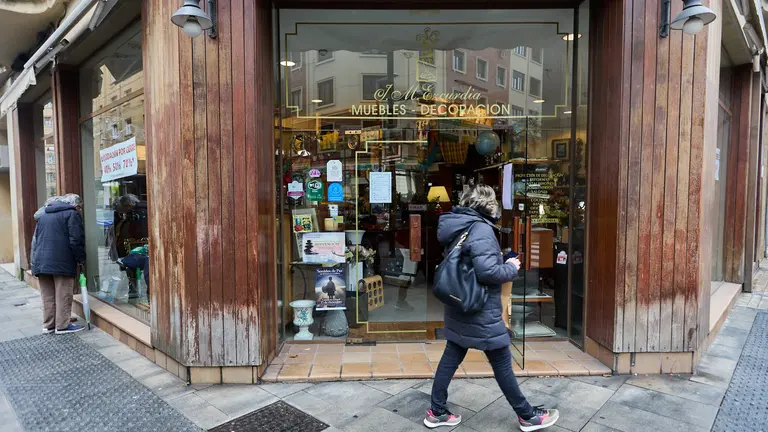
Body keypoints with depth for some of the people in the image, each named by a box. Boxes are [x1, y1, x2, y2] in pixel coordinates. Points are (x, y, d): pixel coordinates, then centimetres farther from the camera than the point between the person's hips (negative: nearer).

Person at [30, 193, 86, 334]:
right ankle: (62, 325, 4)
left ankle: (48, 325, 19)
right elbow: (76, 240, -10)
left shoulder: (43, 214, 21)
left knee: (47, 295, 13)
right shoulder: (72, 214, -3)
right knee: (63, 295, 0)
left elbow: (36, 238, 22)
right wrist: (80, 259, -1)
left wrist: (35, 259, 25)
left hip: (41, 261, 7)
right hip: (62, 261, -7)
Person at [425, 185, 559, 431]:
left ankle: (436, 412, 25)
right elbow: (487, 271, -27)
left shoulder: (458, 227, 8)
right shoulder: (480, 229, -20)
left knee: (451, 358, 15)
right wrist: (512, 268, -9)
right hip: (481, 312, -8)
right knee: (502, 363, 7)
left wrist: (502, 262, 10)